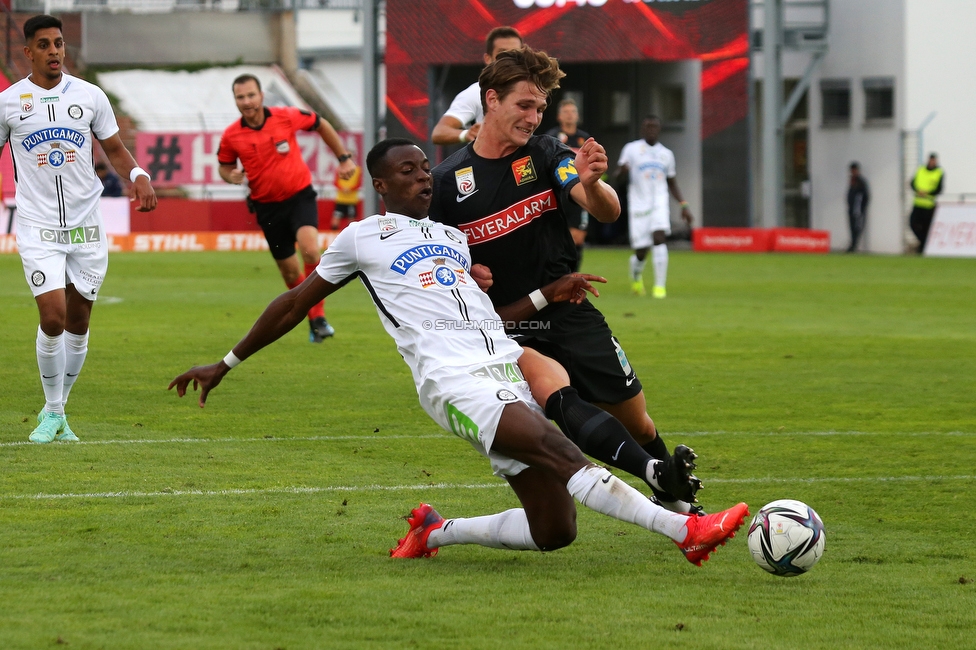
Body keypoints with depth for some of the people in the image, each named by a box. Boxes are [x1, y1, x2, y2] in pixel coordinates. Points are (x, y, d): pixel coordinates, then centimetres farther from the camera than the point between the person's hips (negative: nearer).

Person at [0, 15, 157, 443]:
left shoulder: (89, 96, 4)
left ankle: (58, 411, 22)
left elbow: (115, 150, 12)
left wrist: (138, 176, -8)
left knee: (78, 323, 6)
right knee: (52, 318, -15)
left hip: (86, 226, 2)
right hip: (37, 227, -2)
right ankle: (51, 411, 2)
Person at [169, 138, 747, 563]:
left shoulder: (455, 237, 29)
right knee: (562, 455, -30)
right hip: (452, 377, -6)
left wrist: (549, 294, 15)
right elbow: (293, 305, 23)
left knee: (554, 532, -5)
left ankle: (436, 532, 16)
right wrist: (226, 365, 26)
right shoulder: (362, 239, 15)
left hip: (509, 369, 7)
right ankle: (685, 530, -40)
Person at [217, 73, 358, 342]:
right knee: (290, 272, 7)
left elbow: (321, 125, 7)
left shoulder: (286, 117, -11)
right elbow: (224, 166, 11)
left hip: (299, 196, -2)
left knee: (309, 250, -27)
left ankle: (318, 316, -14)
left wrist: (344, 158, 9)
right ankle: (314, 321, 30)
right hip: (268, 206, 2)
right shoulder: (231, 136, -7)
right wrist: (231, 176, -13)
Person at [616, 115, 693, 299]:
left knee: (659, 237, -22)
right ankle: (636, 277, 33)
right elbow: (621, 178, 1)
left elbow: (672, 183, 22)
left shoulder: (666, 154, 14)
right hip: (639, 205, -2)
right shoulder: (631, 149, 4)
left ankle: (660, 286, -21)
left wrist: (684, 205, 10)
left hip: (659, 202, 2)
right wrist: (623, 171, -23)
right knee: (641, 252, -1)